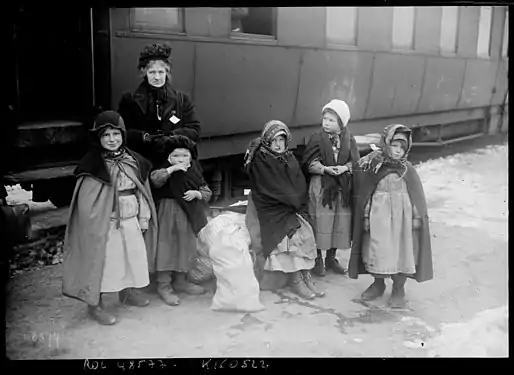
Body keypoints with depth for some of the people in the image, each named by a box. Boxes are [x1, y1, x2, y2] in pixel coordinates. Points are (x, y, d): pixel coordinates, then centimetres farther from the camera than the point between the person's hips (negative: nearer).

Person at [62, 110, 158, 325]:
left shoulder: (133, 160, 3)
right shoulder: (93, 164, -14)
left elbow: (142, 191, 9)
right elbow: (87, 202, -14)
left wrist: (144, 218, 6)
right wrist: (95, 227, -16)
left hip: (131, 221, 6)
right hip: (105, 223, -6)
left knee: (133, 256, 17)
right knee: (102, 261, 1)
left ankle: (128, 292, 40)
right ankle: (95, 305, 16)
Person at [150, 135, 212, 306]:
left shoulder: (194, 174, 6)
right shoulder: (167, 172, -6)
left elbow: (207, 192, 8)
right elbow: (154, 179, -26)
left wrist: (196, 193, -11)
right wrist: (172, 168, -27)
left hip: (189, 217, 5)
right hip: (169, 215, -5)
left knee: (186, 248, 13)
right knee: (167, 248, -3)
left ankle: (181, 281, 30)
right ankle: (163, 285, 8)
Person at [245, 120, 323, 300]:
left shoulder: (290, 159, 13)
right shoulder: (260, 160, -4)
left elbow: (301, 185, 8)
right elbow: (272, 189, -10)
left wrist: (298, 201, -9)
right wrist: (292, 200, -9)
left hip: (294, 207, 5)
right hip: (273, 210, -5)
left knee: (307, 233, -18)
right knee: (292, 235, -25)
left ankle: (306, 276, -12)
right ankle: (296, 280, -16)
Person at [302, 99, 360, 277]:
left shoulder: (349, 139, 4)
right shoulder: (317, 138, -3)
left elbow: (355, 162, 3)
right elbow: (308, 163, -7)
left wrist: (344, 168, -17)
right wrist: (325, 169, -21)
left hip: (343, 188, 3)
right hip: (321, 187, -3)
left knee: (341, 224, 8)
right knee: (320, 222, 0)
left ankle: (331, 257, 24)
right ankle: (317, 259, 14)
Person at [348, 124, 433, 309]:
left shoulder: (407, 170, -2)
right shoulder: (373, 167, -4)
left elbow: (417, 197, 3)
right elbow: (364, 196, 0)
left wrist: (417, 218, -1)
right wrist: (366, 218, -1)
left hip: (402, 218, 0)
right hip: (378, 218, 0)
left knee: (402, 252, 4)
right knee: (378, 251, 9)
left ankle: (398, 290, 20)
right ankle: (378, 284, 31)